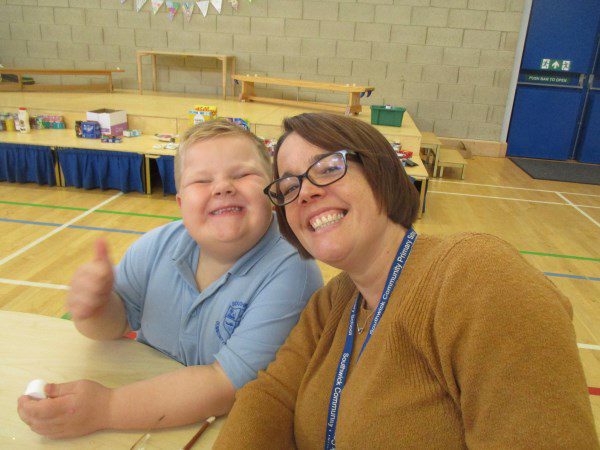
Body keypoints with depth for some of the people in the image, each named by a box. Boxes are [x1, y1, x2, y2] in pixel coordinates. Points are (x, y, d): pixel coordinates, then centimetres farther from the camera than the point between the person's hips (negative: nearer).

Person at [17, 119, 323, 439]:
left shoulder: (291, 272, -25)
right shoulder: (158, 245, -7)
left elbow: (231, 383, -26)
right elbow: (120, 319, 5)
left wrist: (104, 409, -29)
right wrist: (95, 308, -18)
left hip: (234, 431, -4)